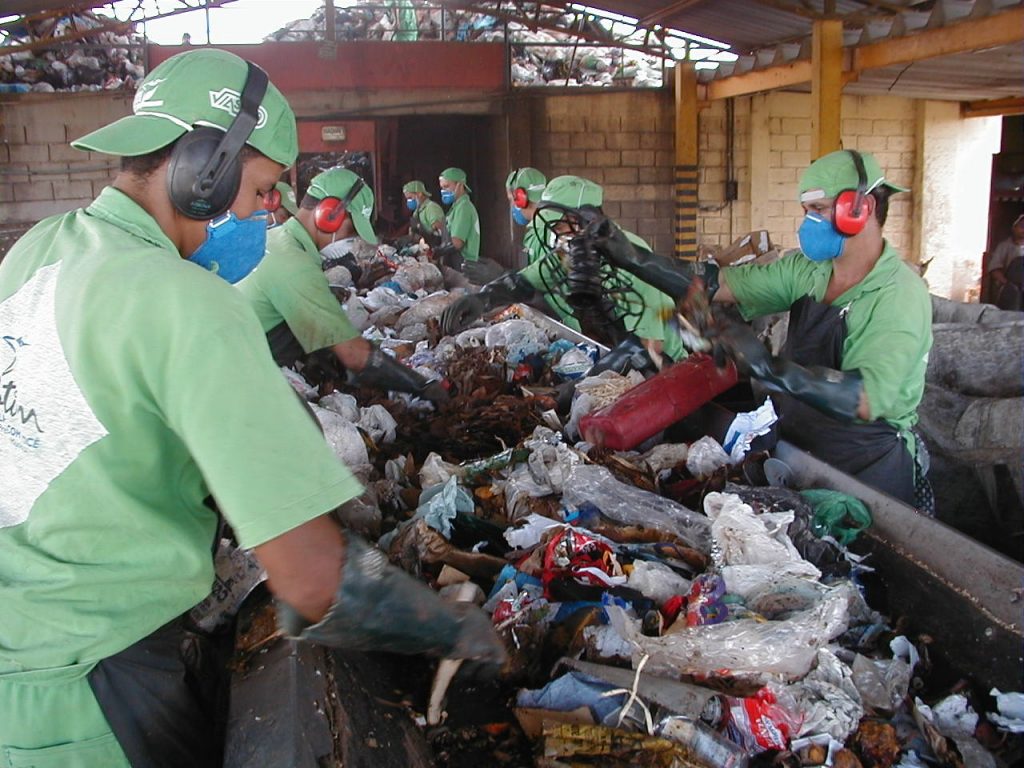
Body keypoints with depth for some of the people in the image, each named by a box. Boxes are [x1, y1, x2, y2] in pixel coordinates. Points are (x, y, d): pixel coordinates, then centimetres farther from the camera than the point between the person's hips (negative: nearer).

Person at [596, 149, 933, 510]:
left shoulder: (900, 296, -22)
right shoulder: (806, 270, -2)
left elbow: (867, 400, -36)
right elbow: (716, 284, -5)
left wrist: (770, 368, -47)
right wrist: (627, 254, -14)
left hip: (867, 474, -6)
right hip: (800, 452, 6)